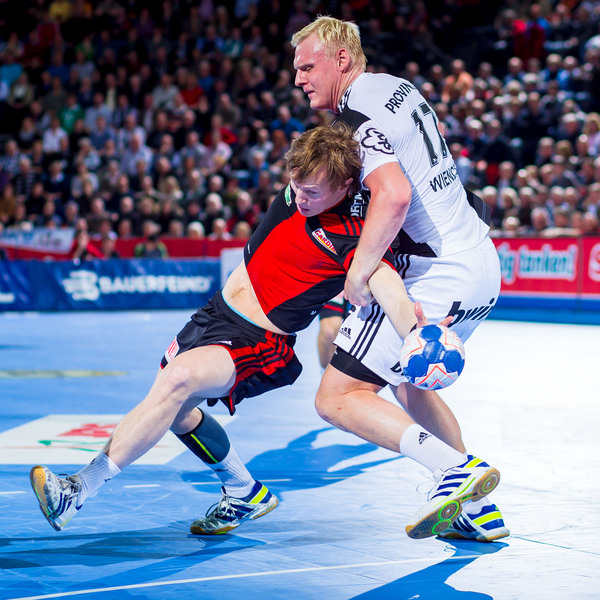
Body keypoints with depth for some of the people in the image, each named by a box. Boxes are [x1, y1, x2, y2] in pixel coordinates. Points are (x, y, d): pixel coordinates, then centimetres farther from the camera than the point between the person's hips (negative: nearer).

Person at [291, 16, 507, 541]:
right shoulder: (396, 88, 16)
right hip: (482, 265, 10)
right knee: (408, 382, 29)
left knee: (337, 399, -7)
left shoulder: (357, 116, -14)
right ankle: (480, 512, 26)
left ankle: (455, 467, -20)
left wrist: (358, 273, -21)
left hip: (437, 279, -10)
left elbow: (394, 197, -31)